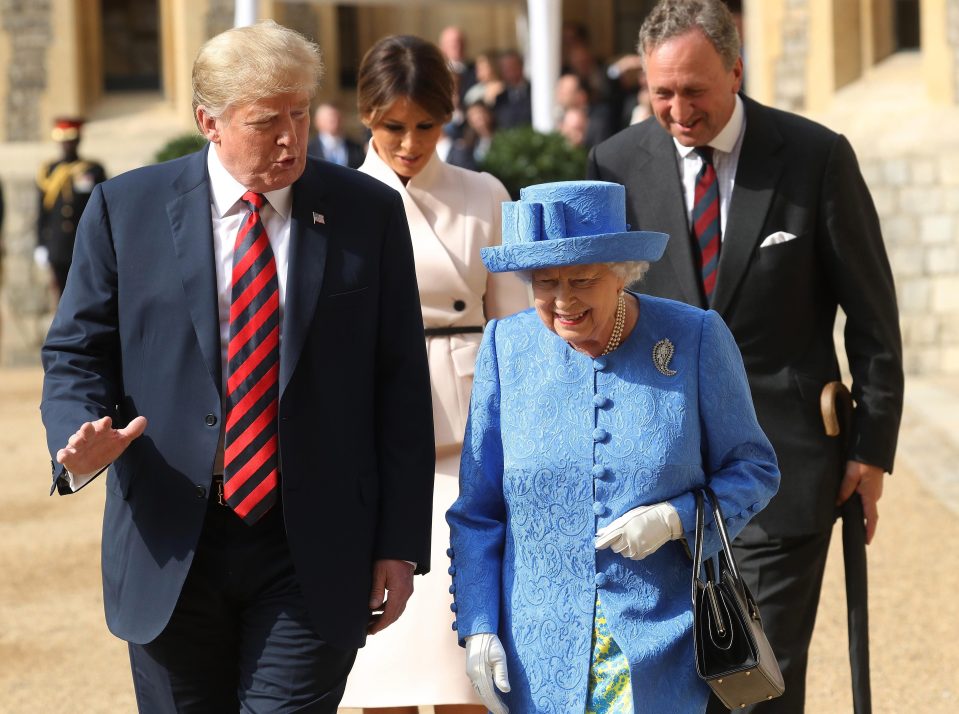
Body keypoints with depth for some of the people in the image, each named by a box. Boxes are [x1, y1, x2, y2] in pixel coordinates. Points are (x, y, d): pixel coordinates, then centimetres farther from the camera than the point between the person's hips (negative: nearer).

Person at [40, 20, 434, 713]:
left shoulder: (369, 212, 2)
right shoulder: (126, 208, 2)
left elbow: (402, 387, 3)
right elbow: (77, 352, 7)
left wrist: (401, 546, 0)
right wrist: (81, 439, -17)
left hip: (313, 555, -1)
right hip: (169, 549, 1)